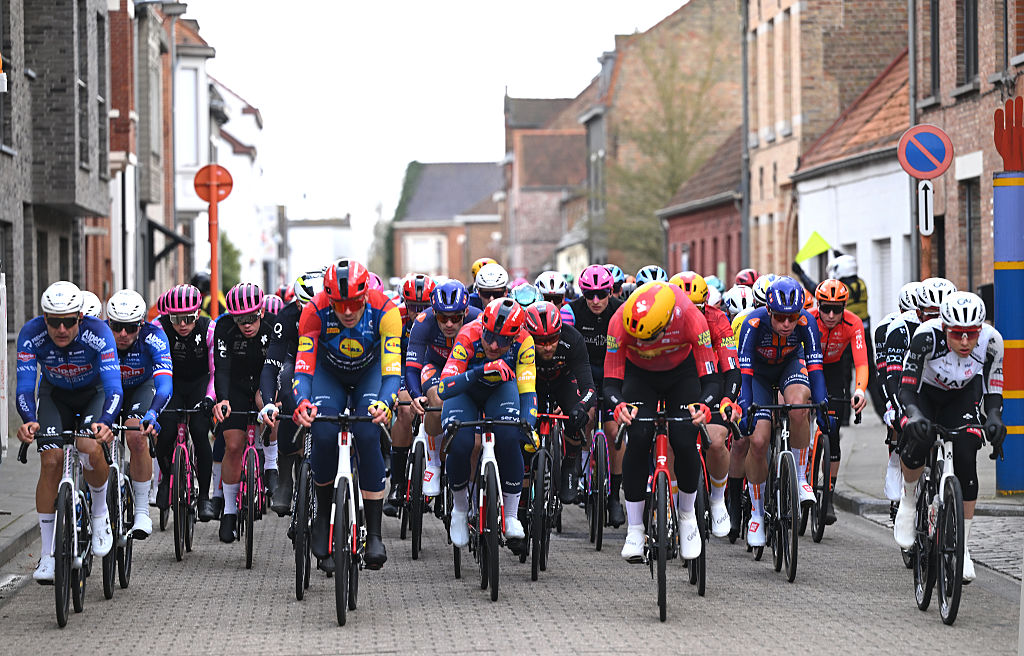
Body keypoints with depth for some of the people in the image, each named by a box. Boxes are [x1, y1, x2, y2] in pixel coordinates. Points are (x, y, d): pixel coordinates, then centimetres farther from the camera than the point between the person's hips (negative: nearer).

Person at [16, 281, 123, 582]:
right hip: (55, 395, 2)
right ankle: (47, 554, -5)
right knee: (51, 462, -14)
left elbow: (113, 387, -38)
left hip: (94, 393, -2)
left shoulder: (98, 334, -33)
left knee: (90, 448, -29)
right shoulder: (31, 334, -28)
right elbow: (24, 387, -31)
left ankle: (100, 512, 1)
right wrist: (28, 420, -52)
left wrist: (105, 422, -57)